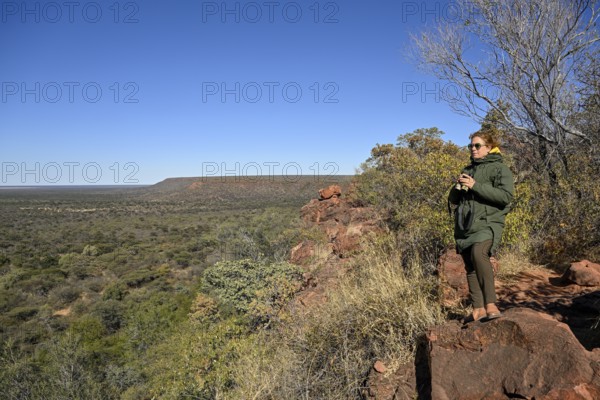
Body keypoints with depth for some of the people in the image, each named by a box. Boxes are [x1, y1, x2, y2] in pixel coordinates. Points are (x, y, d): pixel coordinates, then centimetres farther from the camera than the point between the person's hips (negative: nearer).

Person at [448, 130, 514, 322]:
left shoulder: (499, 168, 3)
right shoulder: (468, 170, 22)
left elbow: (506, 196, -12)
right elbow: (453, 200, 22)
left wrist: (475, 186, -16)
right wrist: (457, 188, -1)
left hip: (487, 223, -6)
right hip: (464, 226, 6)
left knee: (479, 253, -31)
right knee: (470, 266, 3)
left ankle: (490, 304, -26)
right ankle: (478, 308, 9)